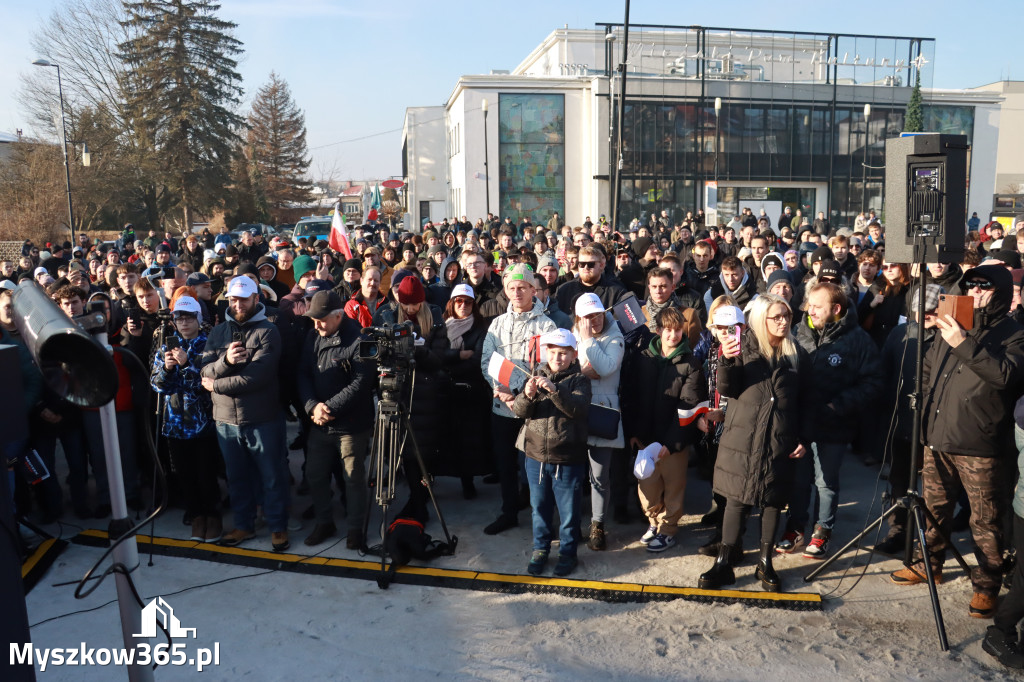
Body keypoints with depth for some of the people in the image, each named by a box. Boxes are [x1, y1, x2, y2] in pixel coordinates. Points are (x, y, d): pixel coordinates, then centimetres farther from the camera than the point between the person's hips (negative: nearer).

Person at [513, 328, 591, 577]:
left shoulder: (579, 380, -5)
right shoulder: (536, 378, 4)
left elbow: (578, 408, -24)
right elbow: (519, 410, -5)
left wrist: (554, 389, -37)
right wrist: (527, 395, -26)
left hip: (568, 461, -3)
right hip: (536, 457, 3)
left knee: (568, 510, 10)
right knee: (539, 508, 17)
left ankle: (567, 552, 28)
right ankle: (540, 550, 33)